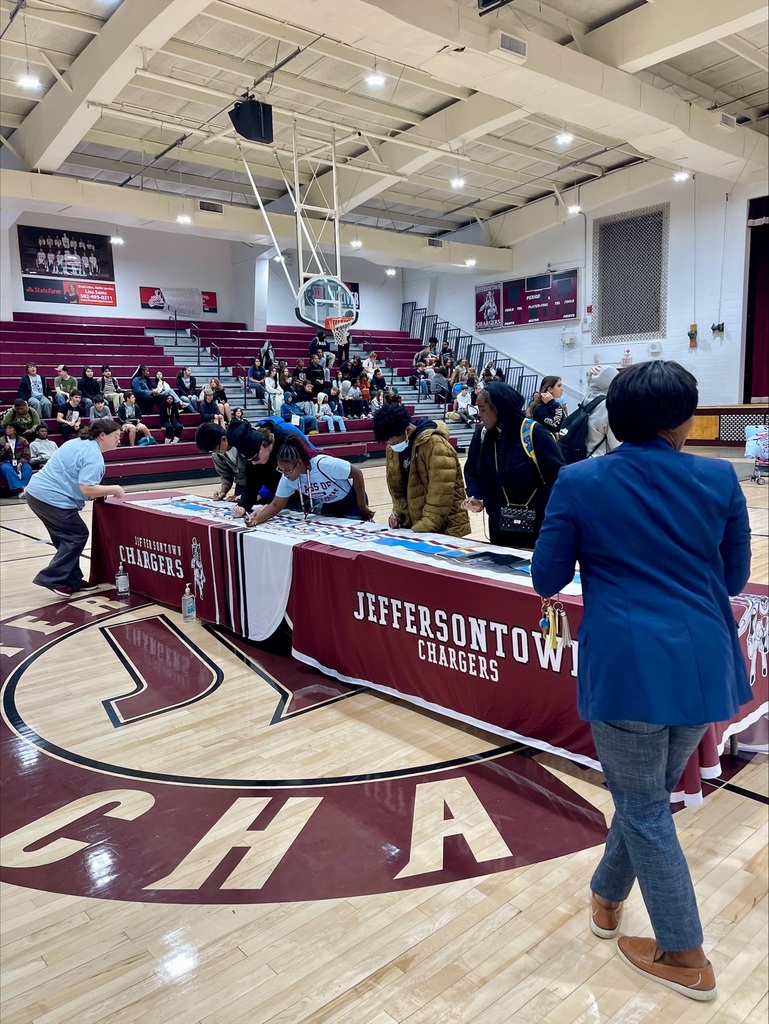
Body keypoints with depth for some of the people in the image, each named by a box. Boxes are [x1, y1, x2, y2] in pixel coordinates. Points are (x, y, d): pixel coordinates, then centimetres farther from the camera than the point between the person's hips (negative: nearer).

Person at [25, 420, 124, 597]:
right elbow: (87, 489, -25)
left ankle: (72, 581, 21)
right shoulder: (94, 457, -15)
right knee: (78, 535, 1)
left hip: (37, 492, 10)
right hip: (53, 499, -10)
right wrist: (114, 489, -11)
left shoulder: (77, 444, 15)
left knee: (67, 537, 16)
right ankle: (52, 578, -2)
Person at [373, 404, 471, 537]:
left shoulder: (435, 445, -20)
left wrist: (425, 527, -26)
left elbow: (441, 494, -23)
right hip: (413, 525, 6)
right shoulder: (392, 449, 2)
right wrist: (398, 513, -4)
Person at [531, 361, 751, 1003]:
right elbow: (734, 577, 9)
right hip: (703, 662, 4)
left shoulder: (579, 483, -7)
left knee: (643, 805, 14)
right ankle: (607, 896, 45)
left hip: (627, 666, -4)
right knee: (648, 791, 23)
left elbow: (547, 579, -1)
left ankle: (685, 957, 27)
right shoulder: (720, 479, -1)